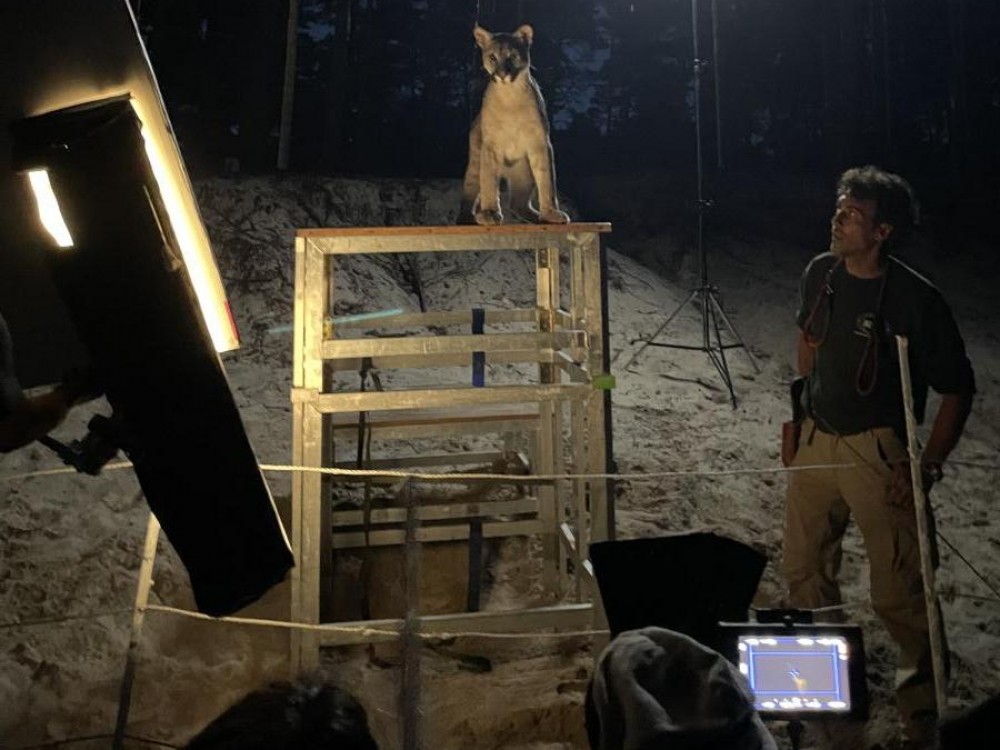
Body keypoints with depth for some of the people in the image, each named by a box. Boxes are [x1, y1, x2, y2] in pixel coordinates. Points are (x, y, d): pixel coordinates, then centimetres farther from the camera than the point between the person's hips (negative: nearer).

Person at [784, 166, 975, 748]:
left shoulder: (916, 299, -19)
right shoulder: (821, 273, -2)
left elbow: (958, 389, -11)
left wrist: (929, 465, -15)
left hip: (880, 452, -6)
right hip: (818, 441, 6)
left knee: (899, 592, -3)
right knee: (805, 567, 20)